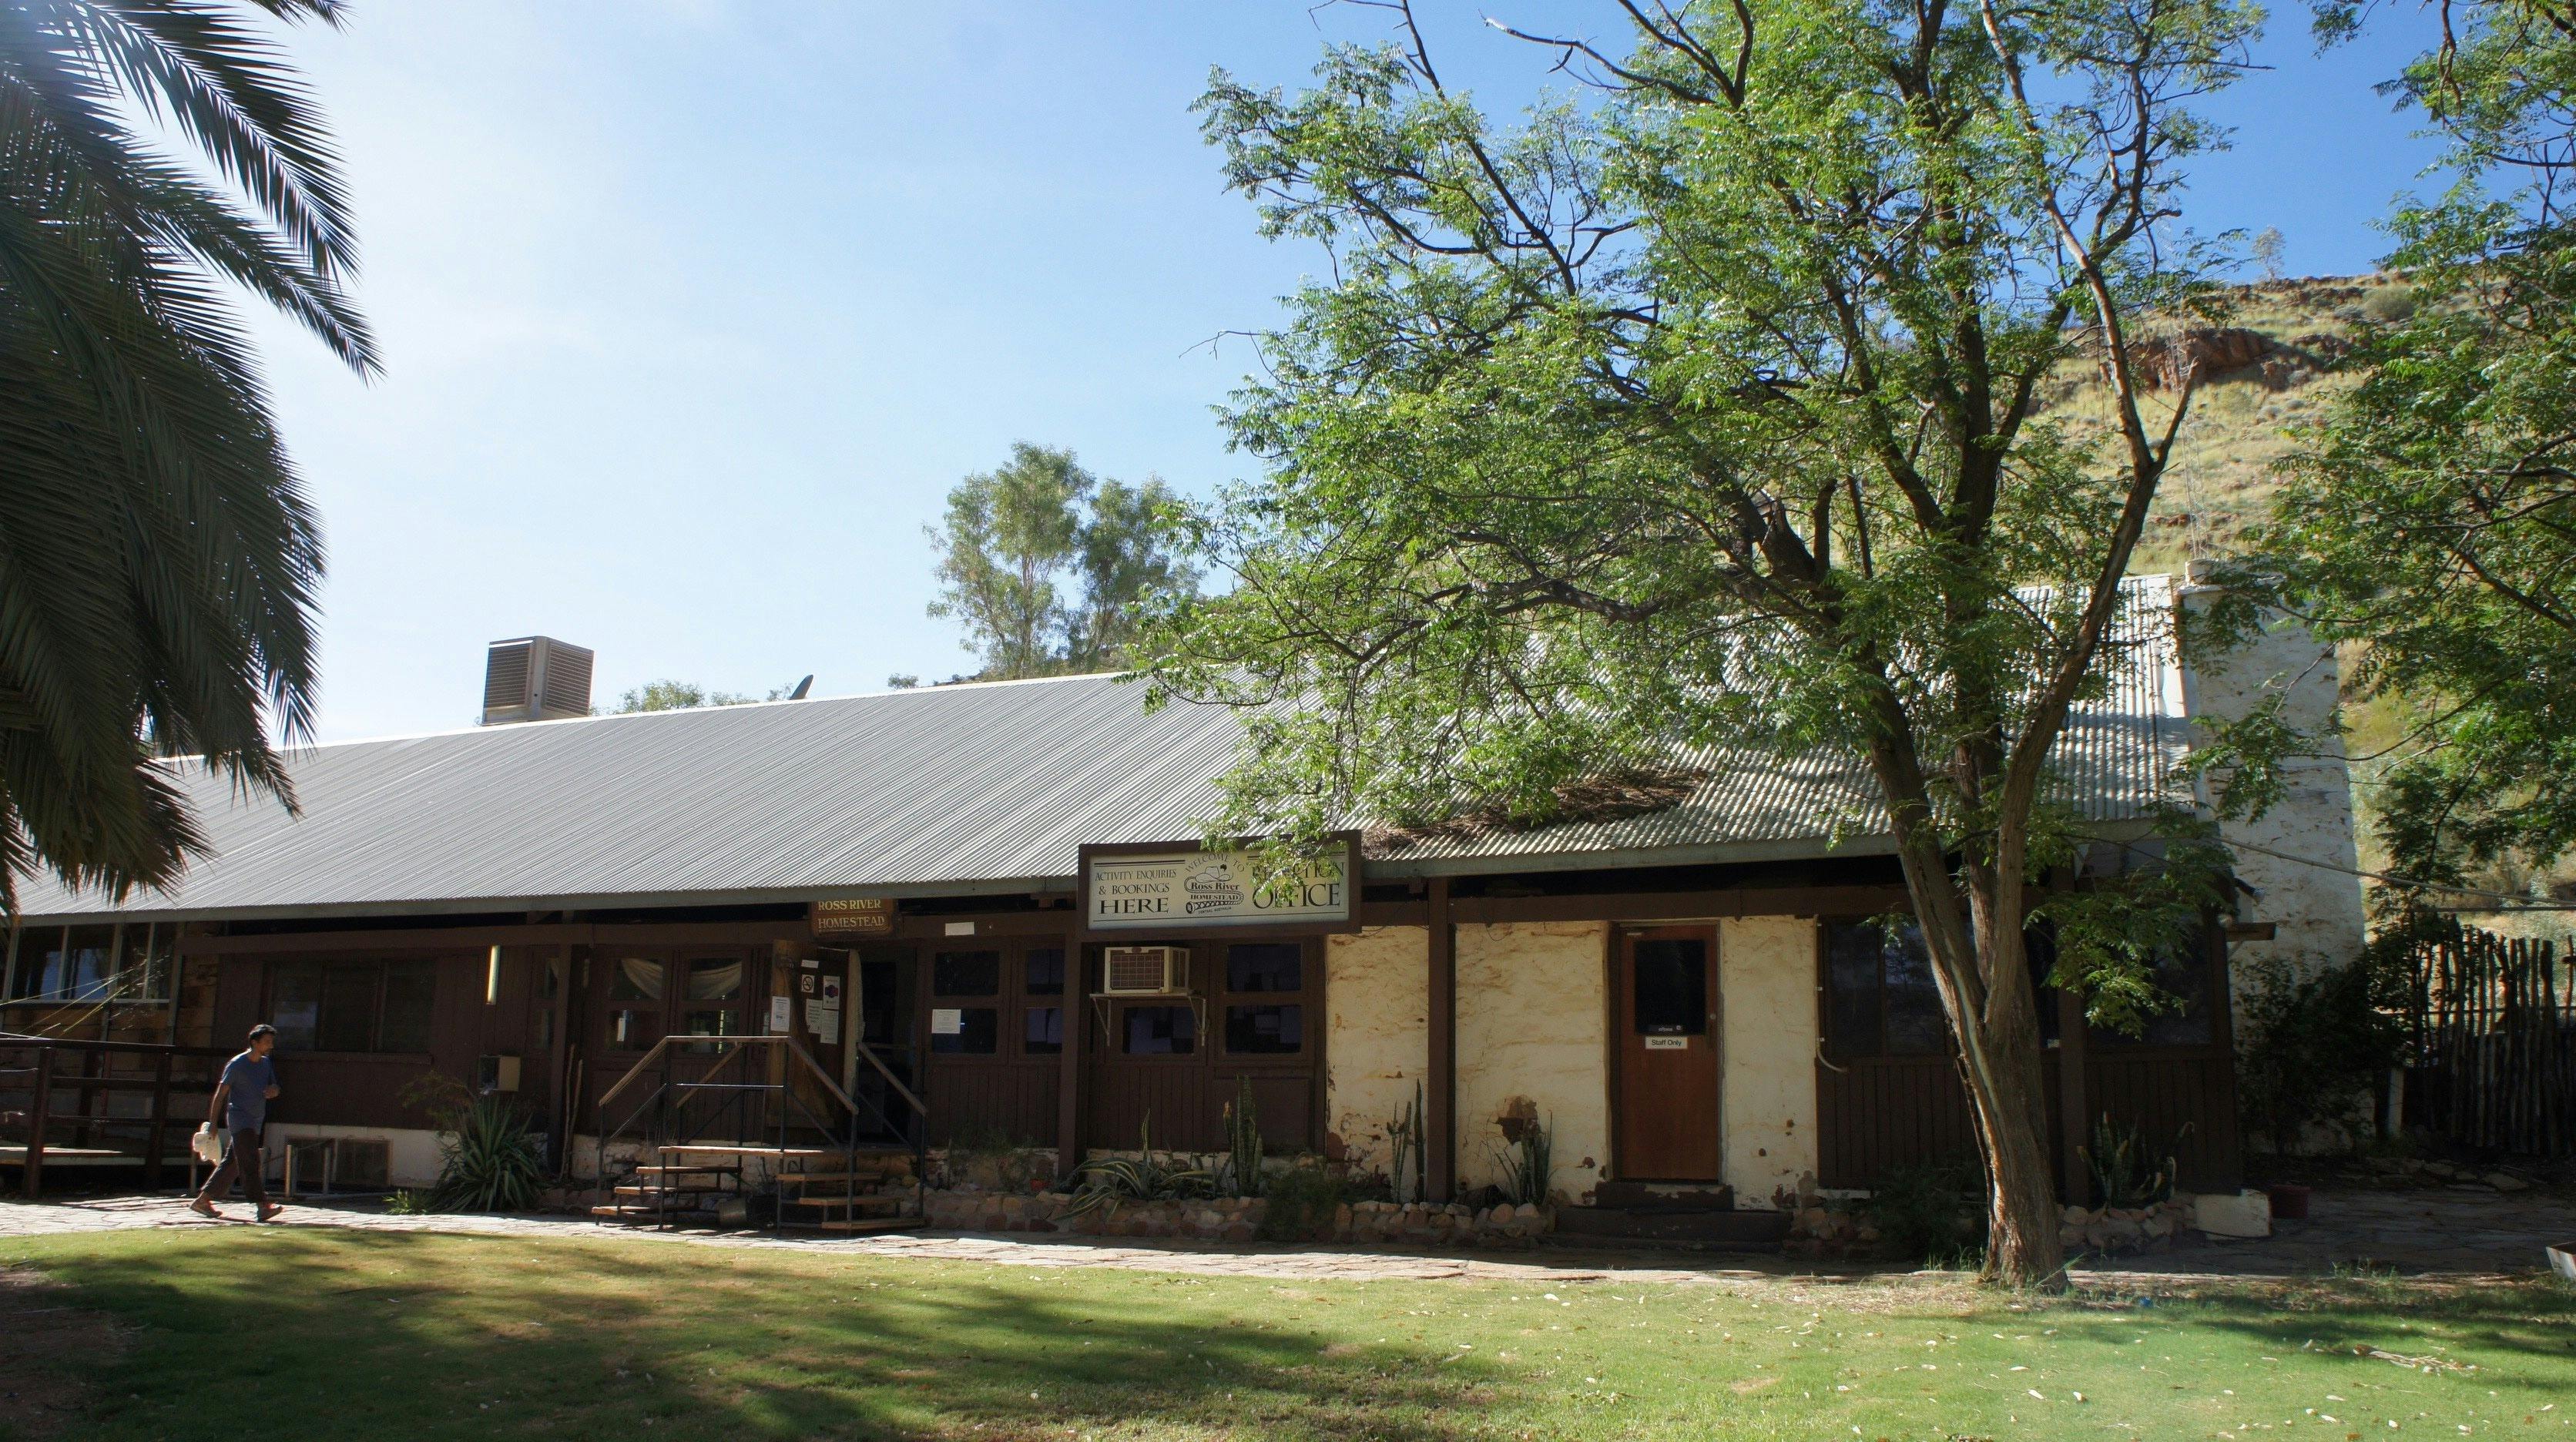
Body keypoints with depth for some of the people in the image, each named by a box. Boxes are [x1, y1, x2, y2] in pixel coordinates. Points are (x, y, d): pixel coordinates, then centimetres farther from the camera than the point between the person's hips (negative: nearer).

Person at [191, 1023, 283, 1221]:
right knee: (250, 1162, -15)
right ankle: (263, 1206, -23)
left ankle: (202, 1201, 21)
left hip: (255, 1122, 8)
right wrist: (213, 1123, -10)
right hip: (239, 1120, -8)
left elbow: (274, 1089, 18)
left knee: (231, 1164, 11)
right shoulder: (236, 1065, -9)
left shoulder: (266, 1063, 13)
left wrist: (273, 1090, -7)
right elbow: (220, 1094, -8)